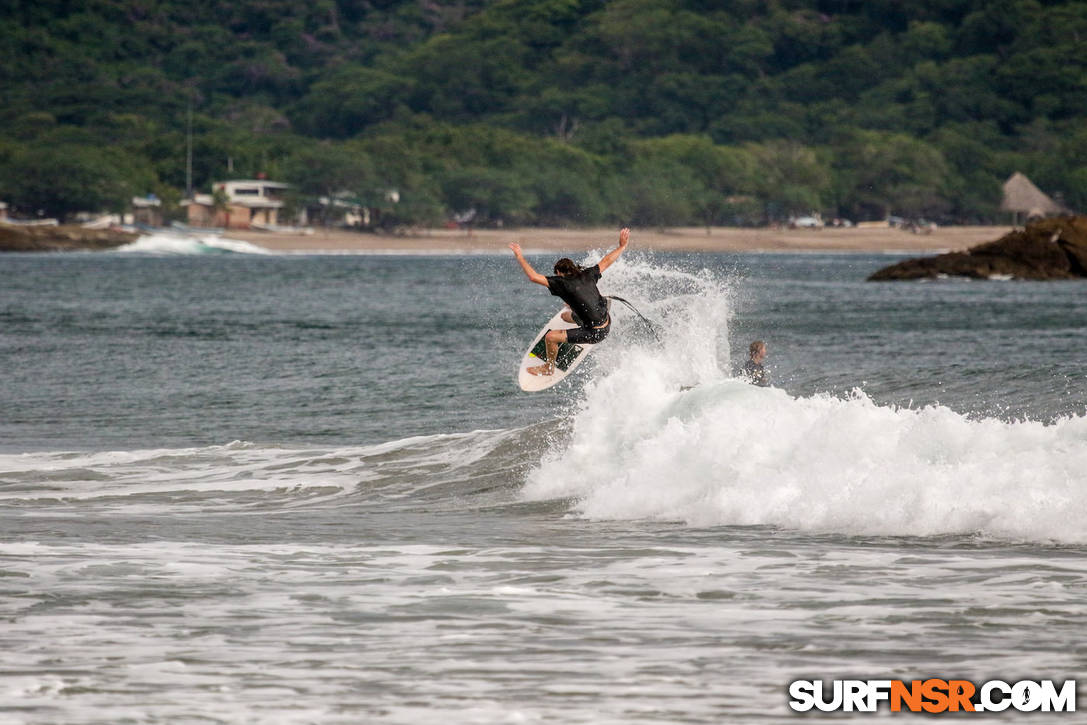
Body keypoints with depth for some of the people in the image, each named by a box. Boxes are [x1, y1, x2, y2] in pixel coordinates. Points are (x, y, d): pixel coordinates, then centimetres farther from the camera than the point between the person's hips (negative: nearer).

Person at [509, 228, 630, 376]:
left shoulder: (562, 283, -20)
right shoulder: (587, 275, -2)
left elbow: (533, 277, -24)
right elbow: (606, 261, 12)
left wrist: (520, 257, -14)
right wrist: (622, 246, 25)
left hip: (595, 333, -8)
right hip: (607, 323, 8)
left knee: (550, 337, -2)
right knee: (566, 315, 30)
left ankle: (549, 368, 21)